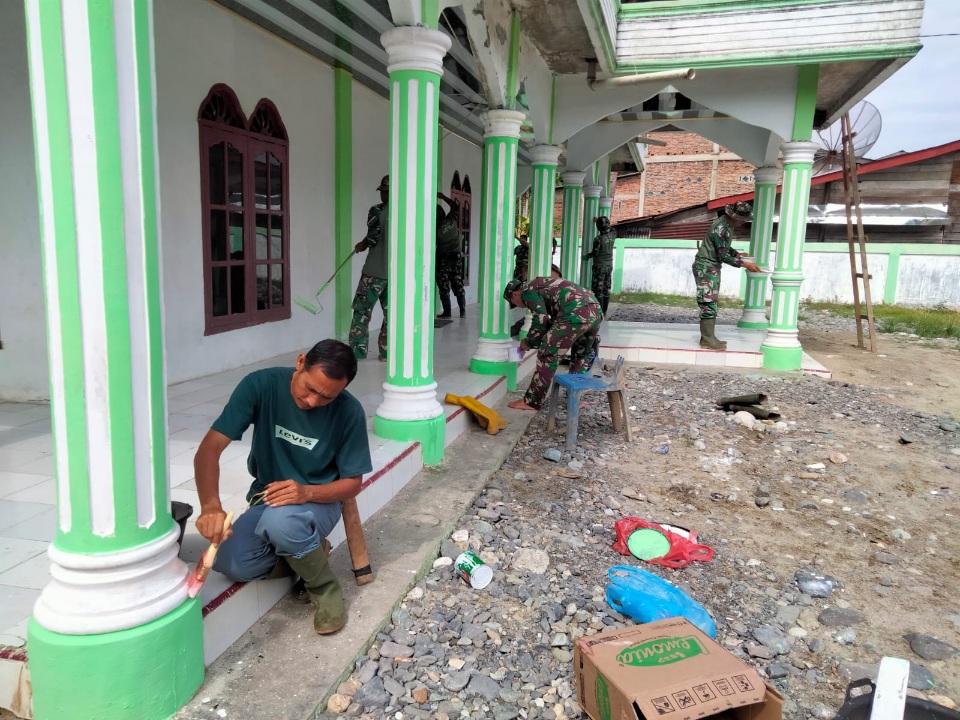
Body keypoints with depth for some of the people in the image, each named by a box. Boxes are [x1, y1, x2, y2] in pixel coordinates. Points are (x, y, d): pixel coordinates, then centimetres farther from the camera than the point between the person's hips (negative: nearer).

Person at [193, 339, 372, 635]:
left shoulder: (349, 412, -19)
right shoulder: (261, 385, -19)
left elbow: (352, 483, -9)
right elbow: (209, 448, -22)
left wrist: (307, 492, -29)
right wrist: (210, 506, -39)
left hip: (318, 501, -2)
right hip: (265, 499, 2)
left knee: (281, 520, -36)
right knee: (232, 564, -26)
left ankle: (324, 586, -6)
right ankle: (306, 554, 4)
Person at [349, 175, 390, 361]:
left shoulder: (377, 211, -7)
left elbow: (373, 237, -15)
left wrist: (362, 245, 5)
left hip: (375, 271, -4)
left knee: (362, 310, 5)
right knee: (391, 313, 9)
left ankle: (357, 350, 5)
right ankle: (386, 353, 10)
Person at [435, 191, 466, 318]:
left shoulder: (436, 228, -16)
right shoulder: (452, 220, -4)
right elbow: (455, 206, 15)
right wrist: (443, 197, 19)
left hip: (443, 259, -5)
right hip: (456, 257, 5)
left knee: (444, 287, 2)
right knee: (458, 286, 8)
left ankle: (447, 312, 2)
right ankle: (463, 311, 7)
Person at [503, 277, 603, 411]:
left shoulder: (527, 290, 9)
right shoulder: (541, 286, 36)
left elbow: (541, 319, -3)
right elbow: (551, 320, 36)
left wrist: (528, 342, 10)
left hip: (576, 313, -9)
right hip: (596, 310, 9)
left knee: (548, 354, 0)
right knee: (581, 355, 25)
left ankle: (531, 401, 5)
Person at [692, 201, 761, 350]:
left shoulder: (728, 224, 6)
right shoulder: (721, 228, -23)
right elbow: (724, 256, -22)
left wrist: (737, 254, 7)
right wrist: (745, 264, -19)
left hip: (712, 267, 10)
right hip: (705, 267, -10)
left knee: (711, 303, 11)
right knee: (708, 303, -10)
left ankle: (708, 337, 15)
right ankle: (707, 339, -8)